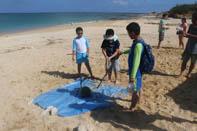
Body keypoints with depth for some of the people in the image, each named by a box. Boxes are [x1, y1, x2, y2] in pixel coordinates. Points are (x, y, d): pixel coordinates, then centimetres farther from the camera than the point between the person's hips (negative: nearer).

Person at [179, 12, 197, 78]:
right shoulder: (191, 26, 4)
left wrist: (189, 35, -30)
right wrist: (185, 34, -9)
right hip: (188, 47, 4)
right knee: (184, 61, 4)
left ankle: (189, 73, 27)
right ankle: (181, 73, 13)